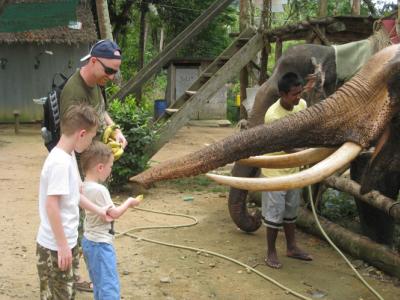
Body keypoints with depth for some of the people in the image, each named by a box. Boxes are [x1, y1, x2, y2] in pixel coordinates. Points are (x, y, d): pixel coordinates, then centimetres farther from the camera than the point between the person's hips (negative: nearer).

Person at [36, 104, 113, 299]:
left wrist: (98, 210, 21)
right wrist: (62, 246, -22)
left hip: (66, 242, 9)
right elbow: (51, 206, -26)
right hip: (55, 246, -9)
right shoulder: (60, 162, -24)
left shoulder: (68, 156, 5)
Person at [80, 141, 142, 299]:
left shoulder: (84, 186, 2)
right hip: (101, 244, -9)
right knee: (110, 286, -7)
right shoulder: (99, 190, -24)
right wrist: (129, 202, -1)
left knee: (99, 284, 21)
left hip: (89, 241, 10)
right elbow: (114, 213, -17)